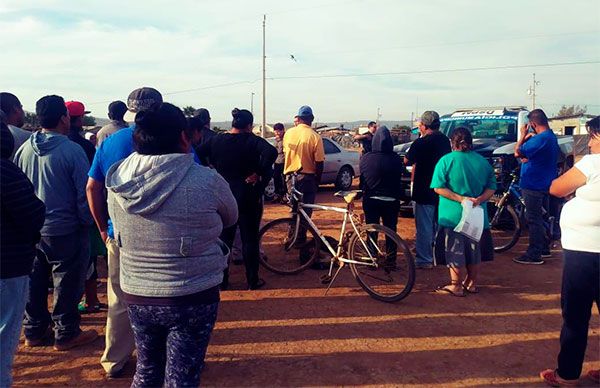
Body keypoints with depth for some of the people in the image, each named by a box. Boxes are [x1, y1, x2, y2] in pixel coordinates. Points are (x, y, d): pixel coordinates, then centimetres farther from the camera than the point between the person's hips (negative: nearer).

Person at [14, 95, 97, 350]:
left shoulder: (24, 149, -1)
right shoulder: (72, 150, -17)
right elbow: (84, 192, -16)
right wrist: (86, 222, -2)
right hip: (65, 230, -6)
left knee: (35, 281, 18)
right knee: (67, 282, 8)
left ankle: (34, 331, 30)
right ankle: (66, 334, 18)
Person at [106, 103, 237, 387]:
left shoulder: (117, 182, -6)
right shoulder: (206, 181, -19)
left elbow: (118, 234, 9)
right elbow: (231, 218, 0)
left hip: (136, 295, 4)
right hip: (192, 298, -4)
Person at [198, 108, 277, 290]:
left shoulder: (216, 140, 2)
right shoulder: (252, 140, -9)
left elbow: (198, 153, -3)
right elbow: (271, 152, -25)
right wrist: (258, 174, -17)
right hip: (247, 195, -3)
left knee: (224, 238, 13)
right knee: (250, 239, 7)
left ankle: (221, 280, 18)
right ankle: (252, 280, 14)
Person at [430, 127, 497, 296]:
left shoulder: (446, 160, -9)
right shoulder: (483, 161, 4)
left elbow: (438, 187, -15)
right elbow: (491, 187, 1)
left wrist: (460, 198, -17)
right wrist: (479, 199, -11)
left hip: (453, 215, -4)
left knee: (455, 252, 5)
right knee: (474, 250, 16)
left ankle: (456, 286, 11)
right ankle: (472, 284, 26)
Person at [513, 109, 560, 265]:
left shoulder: (540, 138, -21)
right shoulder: (552, 136, 13)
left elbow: (517, 153, -19)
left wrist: (523, 136, -6)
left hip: (534, 186, -10)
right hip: (544, 184, 10)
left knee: (533, 220, -5)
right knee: (538, 218, 19)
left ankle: (534, 255, 0)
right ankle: (543, 248, 29)